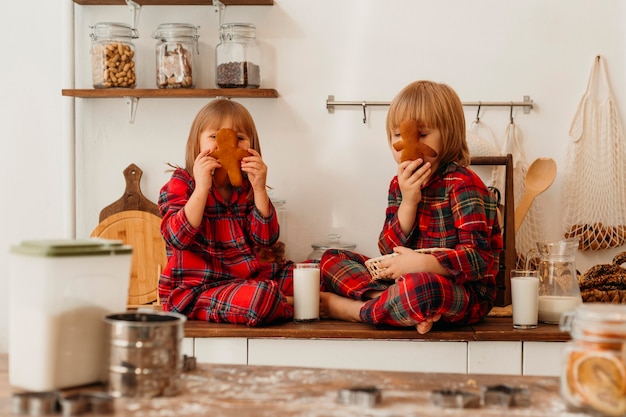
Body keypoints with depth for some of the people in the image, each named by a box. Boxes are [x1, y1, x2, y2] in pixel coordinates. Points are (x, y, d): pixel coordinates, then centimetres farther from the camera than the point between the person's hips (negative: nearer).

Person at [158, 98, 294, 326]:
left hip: (251, 278, 6)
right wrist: (202, 188, -23)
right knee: (260, 298, -32)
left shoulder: (246, 188, 12)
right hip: (198, 288, -5)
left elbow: (266, 240, -1)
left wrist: (259, 189, -10)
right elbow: (178, 237, -18)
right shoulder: (181, 184, -1)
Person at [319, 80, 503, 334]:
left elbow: (478, 258, -20)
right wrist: (408, 202, -16)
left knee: (421, 287, -43)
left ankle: (350, 309, -16)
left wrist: (421, 263, -31)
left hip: (467, 293, -7)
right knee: (331, 259, 3)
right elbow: (389, 252, -3)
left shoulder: (462, 184, -12)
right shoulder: (399, 185, 8)